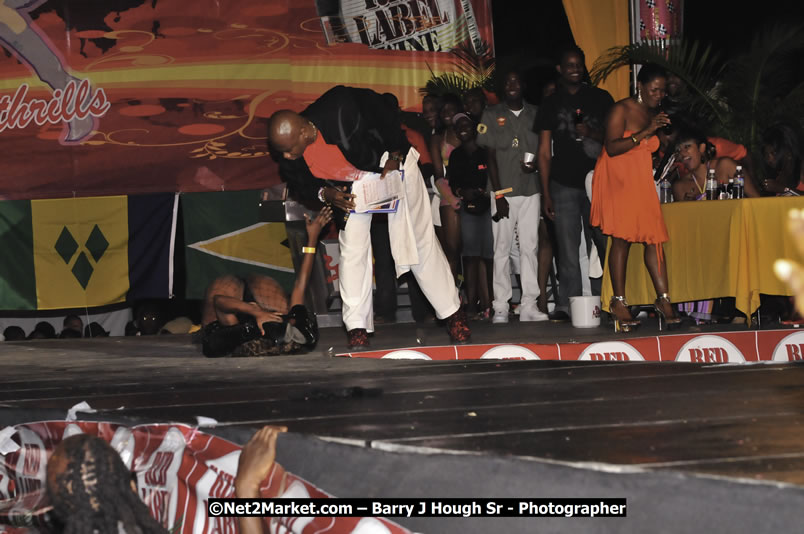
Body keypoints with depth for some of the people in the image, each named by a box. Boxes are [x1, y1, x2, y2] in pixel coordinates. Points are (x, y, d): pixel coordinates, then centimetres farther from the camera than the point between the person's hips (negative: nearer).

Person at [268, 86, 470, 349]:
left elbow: (386, 114, -22)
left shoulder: (340, 110, -39)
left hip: (392, 163, -3)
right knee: (352, 248, -7)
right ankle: (357, 327, 2)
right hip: (352, 185, 3)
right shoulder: (289, 161, -24)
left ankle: (452, 313, 16)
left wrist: (395, 158, -19)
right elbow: (301, 184, -2)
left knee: (421, 240, 3)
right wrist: (326, 193, -22)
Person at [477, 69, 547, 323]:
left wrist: (536, 165, -9)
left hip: (530, 190, 2)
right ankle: (501, 307, -1)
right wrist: (498, 195, -7)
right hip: (504, 191, -2)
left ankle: (529, 305, 2)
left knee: (530, 247, 0)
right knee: (502, 248, -3)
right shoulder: (492, 115, 4)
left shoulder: (535, 113, 11)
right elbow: (491, 155, 0)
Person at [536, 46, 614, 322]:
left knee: (605, 245, -5)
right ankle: (567, 307, -2)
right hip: (564, 185, 0)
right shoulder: (550, 105, 12)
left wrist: (592, 133, -11)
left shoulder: (601, 99, 11)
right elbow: (545, 152, 9)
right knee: (568, 250, -4)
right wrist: (546, 193, 3)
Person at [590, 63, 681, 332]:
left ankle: (663, 299, -3)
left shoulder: (654, 115, 14)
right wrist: (645, 132, -24)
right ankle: (619, 302, -6)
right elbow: (612, 148, -21)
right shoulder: (621, 110, -9)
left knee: (655, 237, -3)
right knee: (622, 238, -9)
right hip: (616, 179, -7)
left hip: (642, 181, 7)